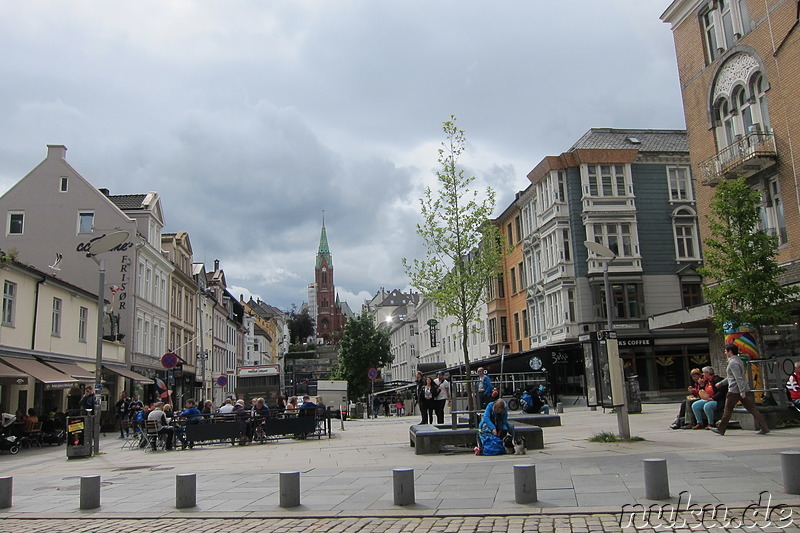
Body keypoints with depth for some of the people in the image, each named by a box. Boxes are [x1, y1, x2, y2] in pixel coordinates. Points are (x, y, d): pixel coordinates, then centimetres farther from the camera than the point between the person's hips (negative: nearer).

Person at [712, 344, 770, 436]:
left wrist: (742, 392, -24)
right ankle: (764, 428, -1)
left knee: (727, 410, 3)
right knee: (752, 409, 4)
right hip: (745, 390, 9)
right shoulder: (738, 360, 17)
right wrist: (720, 383, 34)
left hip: (734, 391, -9)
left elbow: (738, 378, -21)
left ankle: (720, 429, 12)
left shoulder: (733, 363, -13)